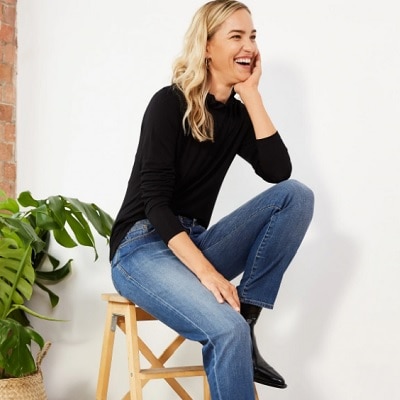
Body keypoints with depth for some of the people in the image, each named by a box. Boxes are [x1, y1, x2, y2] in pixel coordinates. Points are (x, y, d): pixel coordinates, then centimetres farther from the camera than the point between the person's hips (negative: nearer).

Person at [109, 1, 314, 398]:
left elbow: (278, 172, -8)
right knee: (227, 330, -34)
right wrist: (206, 271, -28)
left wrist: (251, 94, -7)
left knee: (296, 195, -12)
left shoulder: (237, 114, 8)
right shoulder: (169, 103, -10)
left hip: (194, 244, 7)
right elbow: (155, 200, -17)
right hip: (142, 247, -7)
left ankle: (245, 316, -14)